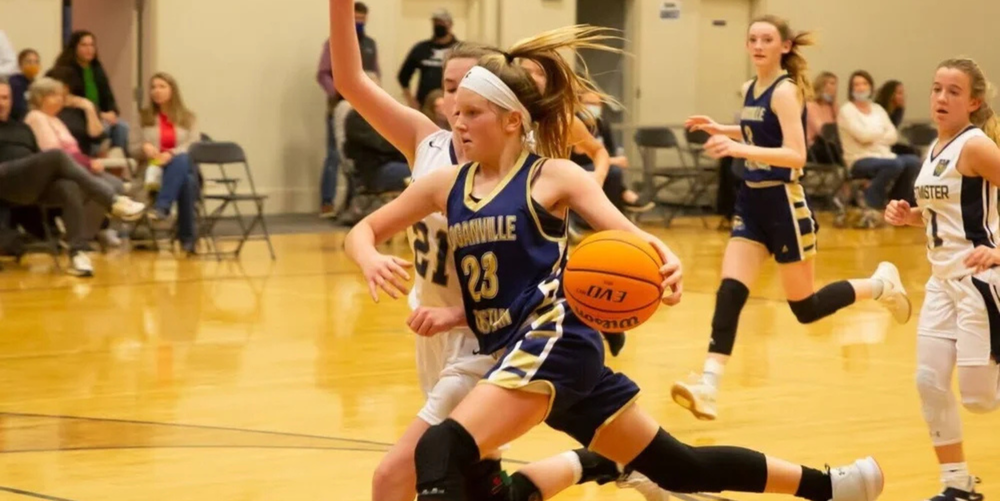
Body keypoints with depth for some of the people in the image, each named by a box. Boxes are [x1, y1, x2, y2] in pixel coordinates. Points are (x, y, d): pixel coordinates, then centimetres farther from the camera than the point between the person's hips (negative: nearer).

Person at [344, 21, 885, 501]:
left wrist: (667, 263, -33)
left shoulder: (553, 177, -4)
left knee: (441, 452, -24)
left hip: (553, 341, -7)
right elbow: (362, 231, 15)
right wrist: (372, 262, -9)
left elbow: (631, 238, -10)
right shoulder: (446, 185, 12)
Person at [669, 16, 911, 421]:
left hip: (784, 203, -7)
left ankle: (881, 284, 26)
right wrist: (722, 130, 14)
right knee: (729, 291, -9)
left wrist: (738, 149, -37)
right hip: (752, 202, 7)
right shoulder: (751, 89, 9)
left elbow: (796, 154, -26)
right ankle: (708, 387, -16)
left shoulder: (785, 90, -15)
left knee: (805, 309, 4)